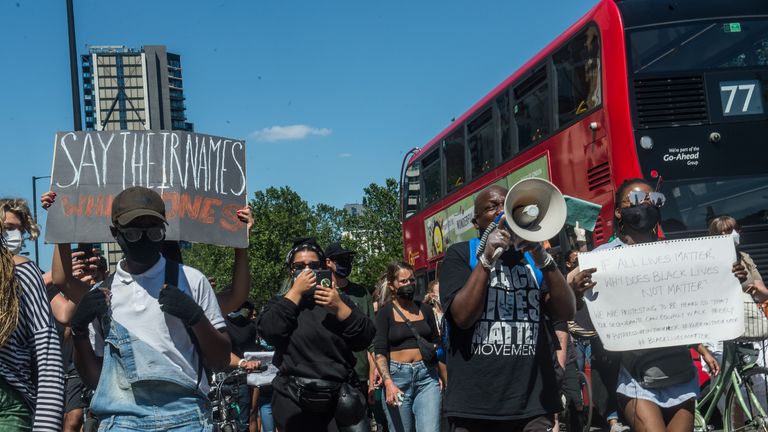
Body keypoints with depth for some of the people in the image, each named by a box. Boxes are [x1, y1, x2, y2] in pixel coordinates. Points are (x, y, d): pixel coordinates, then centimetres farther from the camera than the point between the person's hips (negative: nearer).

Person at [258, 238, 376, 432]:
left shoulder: (339, 299, 14)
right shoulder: (280, 303, 10)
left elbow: (365, 340, 1)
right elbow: (269, 332, -12)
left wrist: (339, 308, -13)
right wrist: (295, 292, -8)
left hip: (339, 396, 1)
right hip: (294, 401, -1)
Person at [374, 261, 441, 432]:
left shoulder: (425, 309, 11)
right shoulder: (385, 313, 1)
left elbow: (436, 344, 18)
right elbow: (380, 352, -7)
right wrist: (388, 383, -21)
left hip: (427, 377, 2)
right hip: (397, 376, -2)